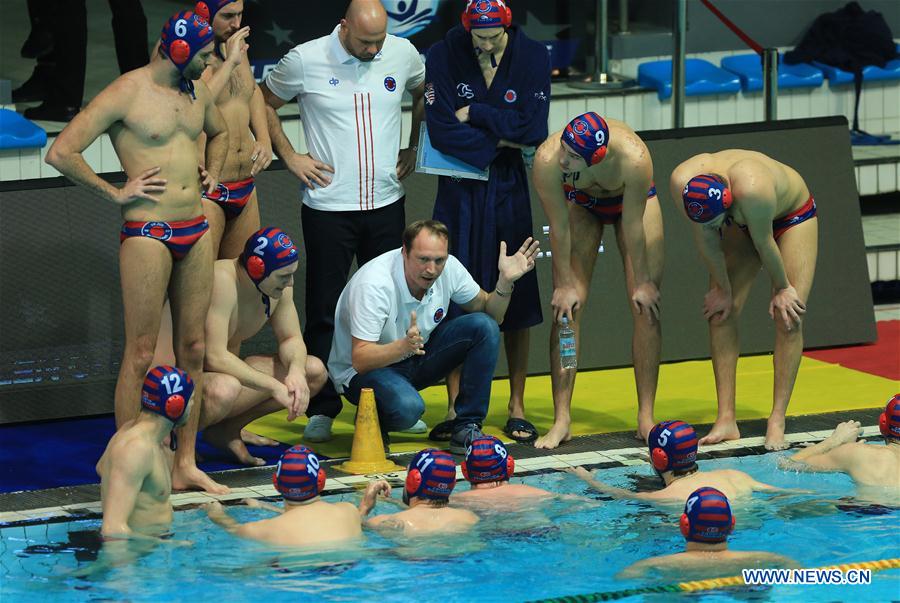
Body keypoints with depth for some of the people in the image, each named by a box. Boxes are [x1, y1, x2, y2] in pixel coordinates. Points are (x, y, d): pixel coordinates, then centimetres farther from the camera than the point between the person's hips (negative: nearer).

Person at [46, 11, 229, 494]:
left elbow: (219, 132, 35)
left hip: (195, 230, 7)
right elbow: (61, 153, -15)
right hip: (148, 232, -7)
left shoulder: (197, 92, 12)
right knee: (141, 354, -5)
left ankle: (185, 465, 15)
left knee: (193, 349, 8)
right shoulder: (126, 93, -11)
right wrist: (115, 193, -10)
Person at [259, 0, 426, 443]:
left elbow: (425, 93, 22)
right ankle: (322, 410, 6)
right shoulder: (306, 61, -8)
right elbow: (263, 103, 6)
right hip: (328, 206, -3)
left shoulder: (403, 54, 1)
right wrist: (289, 156, -2)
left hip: (386, 203, 3)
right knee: (325, 311, 0)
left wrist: (415, 148, 13)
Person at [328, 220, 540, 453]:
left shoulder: (449, 267, -12)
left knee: (484, 326, -15)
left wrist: (505, 282, -17)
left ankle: (467, 428, -9)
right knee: (407, 406, -39)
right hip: (364, 371, -6)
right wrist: (403, 347, -48)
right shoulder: (374, 284, -30)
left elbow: (489, 311, 4)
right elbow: (360, 360, -31)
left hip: (416, 357, 7)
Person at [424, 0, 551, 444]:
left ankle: (517, 407, 11)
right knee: (454, 301, -2)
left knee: (517, 301, 3)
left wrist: (473, 114, -11)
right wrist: (498, 144, -11)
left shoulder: (532, 57, -5)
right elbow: (442, 130, -13)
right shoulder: (444, 57, -7)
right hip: (459, 188, -1)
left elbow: (533, 129, -12)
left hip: (510, 191, 1)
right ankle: (455, 408, 5)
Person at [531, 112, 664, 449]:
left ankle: (646, 418, 0)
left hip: (631, 200, -1)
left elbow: (632, 226, -29)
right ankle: (561, 421, -8)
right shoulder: (548, 160, -39)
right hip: (579, 203, 1)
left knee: (647, 307, -7)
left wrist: (641, 282, -18)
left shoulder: (634, 158, -42)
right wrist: (564, 284, -17)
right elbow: (559, 228, -26)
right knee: (567, 307, -10)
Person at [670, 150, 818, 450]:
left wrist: (782, 288, -17)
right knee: (720, 313, -8)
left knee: (789, 318, -15)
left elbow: (764, 244, -31)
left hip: (793, 215, -5)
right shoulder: (682, 183, -32)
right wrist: (723, 289, -10)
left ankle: (777, 421, -12)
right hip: (742, 223, 5)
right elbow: (704, 236, -18)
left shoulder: (751, 189, -47)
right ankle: (726, 420, -7)